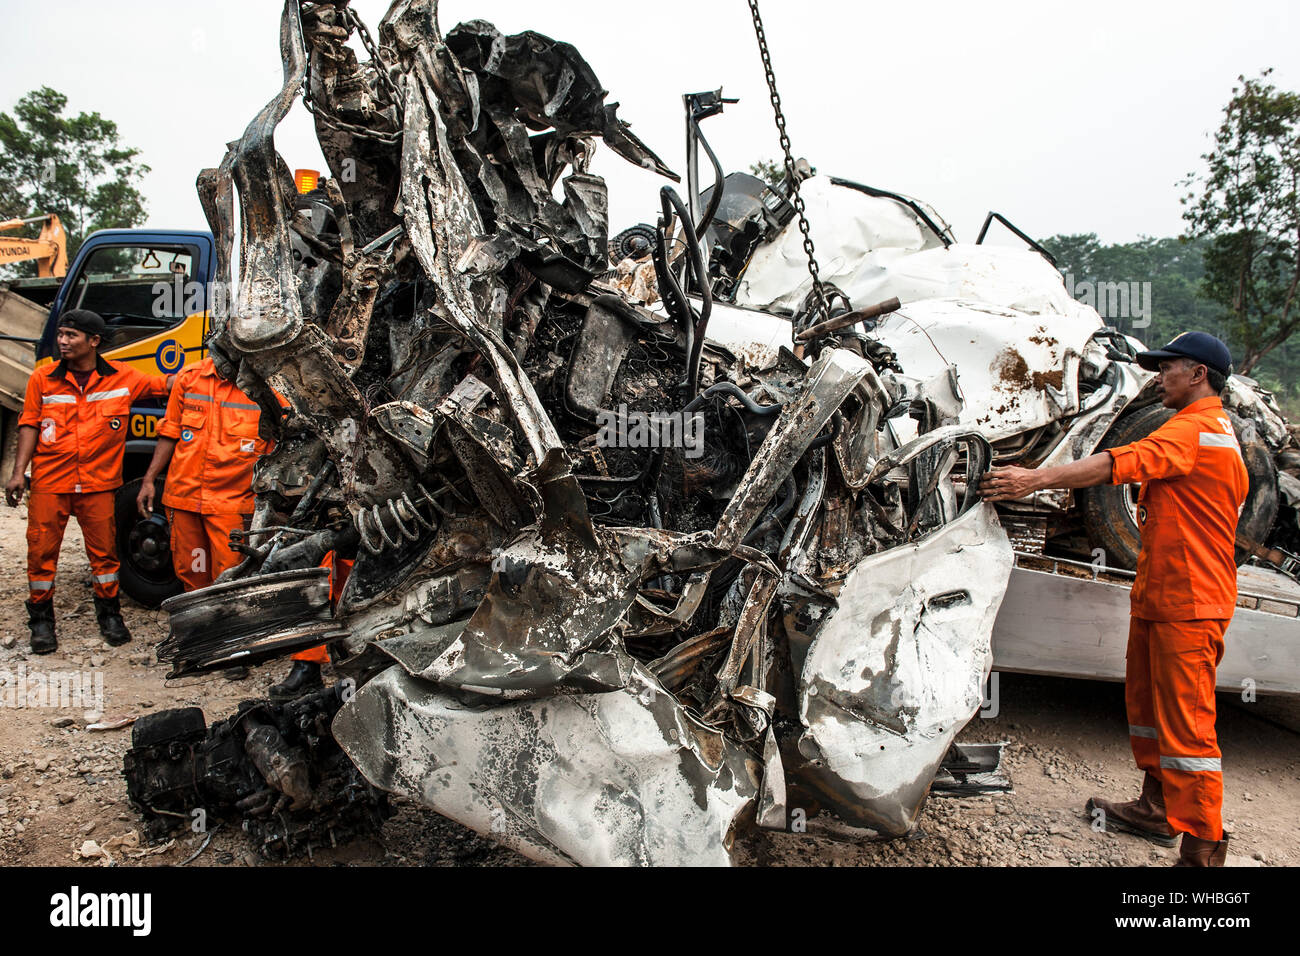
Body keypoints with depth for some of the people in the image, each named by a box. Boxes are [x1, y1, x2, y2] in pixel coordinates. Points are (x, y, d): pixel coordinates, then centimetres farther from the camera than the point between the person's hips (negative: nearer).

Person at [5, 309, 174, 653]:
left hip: (98, 483, 0)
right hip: (49, 482, 0)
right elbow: (29, 425, 6)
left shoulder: (122, 377, 2)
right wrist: (19, 471, 0)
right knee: (42, 548, 3)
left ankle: (109, 614, 22)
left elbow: (164, 384, 8)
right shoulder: (43, 378, 3)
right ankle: (41, 619, 18)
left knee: (104, 550, 5)